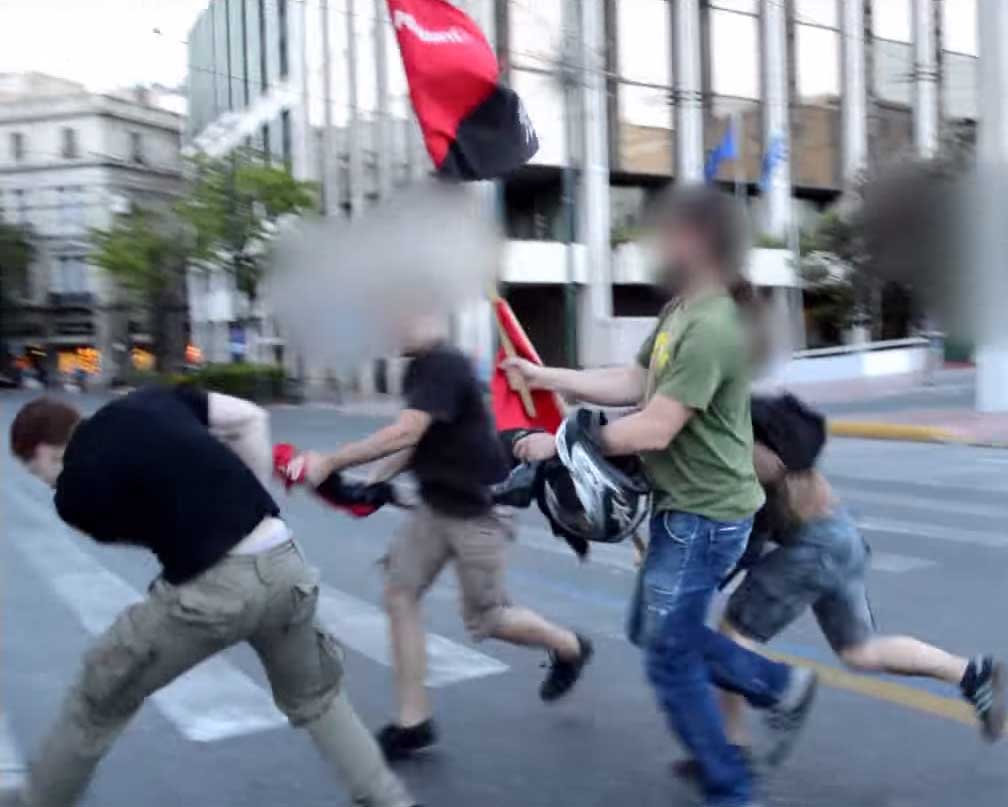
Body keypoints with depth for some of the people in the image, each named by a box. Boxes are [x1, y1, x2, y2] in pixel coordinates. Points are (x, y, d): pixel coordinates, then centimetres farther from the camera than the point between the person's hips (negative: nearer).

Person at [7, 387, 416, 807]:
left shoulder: (75, 490, 0)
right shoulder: (150, 400, 13)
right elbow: (251, 418, 11)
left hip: (212, 587, -5)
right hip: (284, 562, 6)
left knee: (98, 701, 21)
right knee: (314, 697, 30)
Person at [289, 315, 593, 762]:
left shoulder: (443, 364, -24)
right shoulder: (425, 366, 6)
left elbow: (404, 433, -32)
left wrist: (329, 463, -27)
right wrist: (375, 480, 2)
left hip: (477, 508, -9)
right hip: (437, 504, 9)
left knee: (485, 619, 5)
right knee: (399, 594, 2)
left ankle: (570, 648, 33)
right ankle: (413, 722, 11)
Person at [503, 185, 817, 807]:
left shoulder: (711, 328, -25)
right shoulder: (680, 310, 7)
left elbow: (654, 430, -26)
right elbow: (634, 383, 11)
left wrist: (561, 444, -18)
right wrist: (548, 377, 7)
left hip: (706, 515, -10)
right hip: (684, 507, 10)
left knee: (669, 655, 2)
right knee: (658, 630, 22)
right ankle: (781, 687, 31)